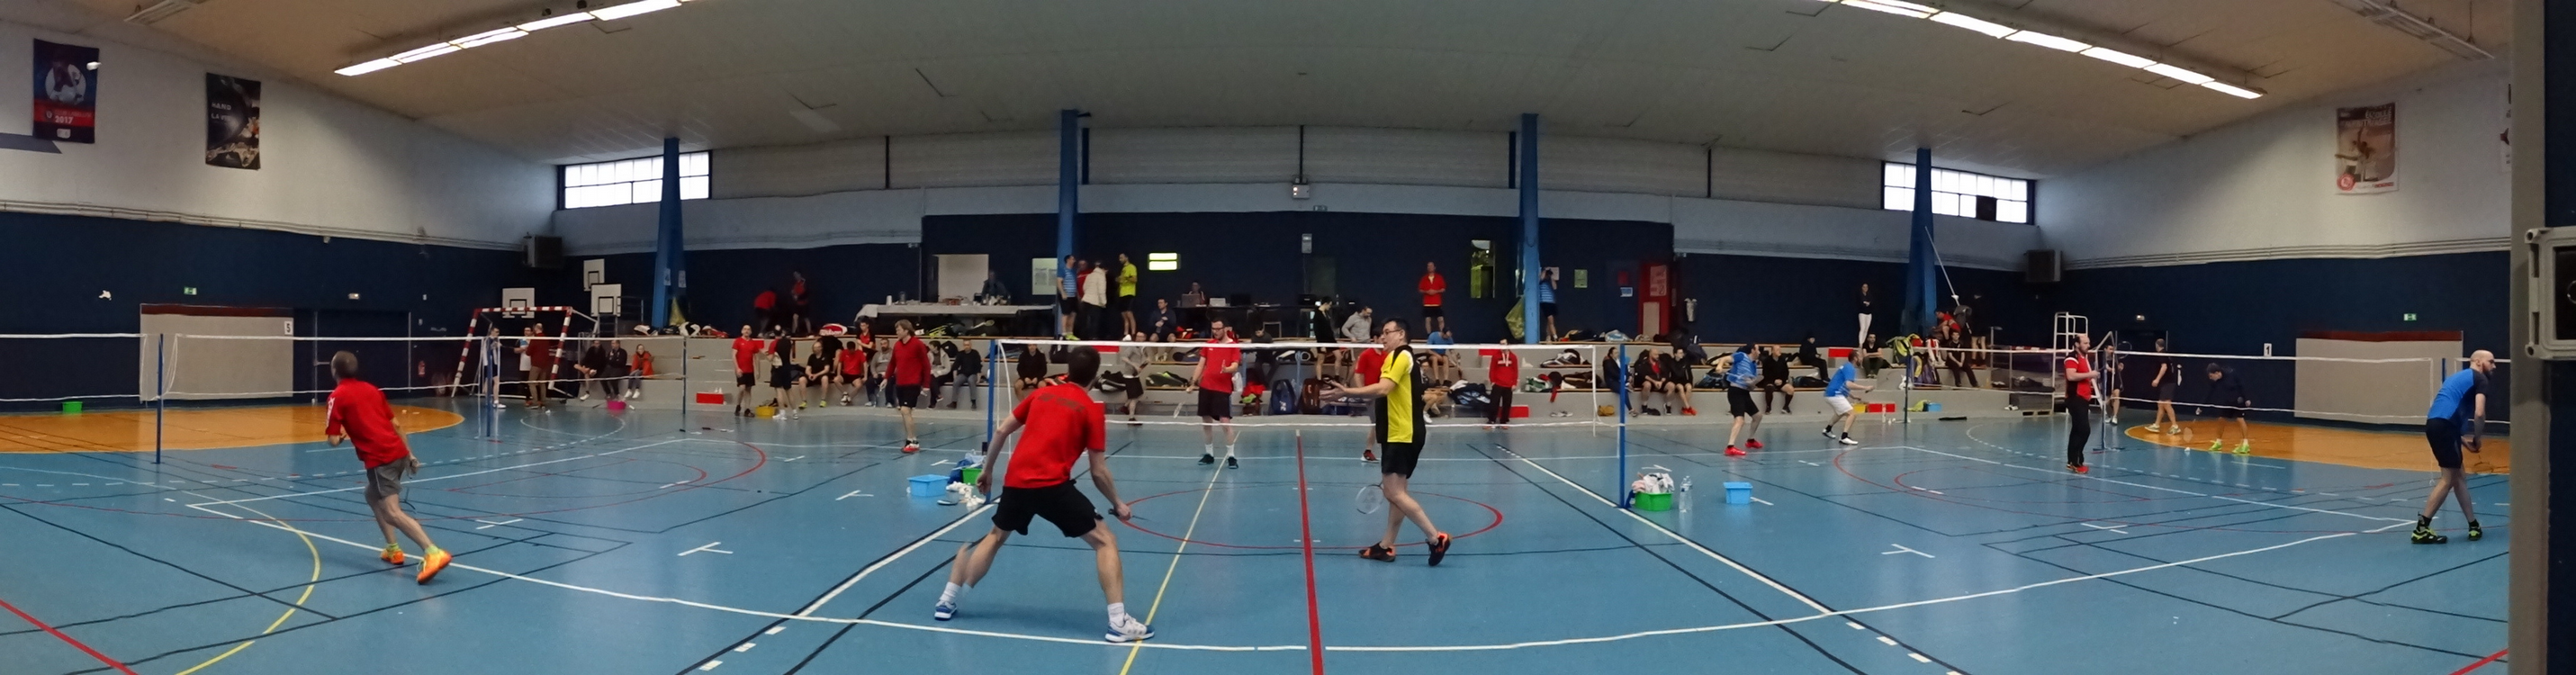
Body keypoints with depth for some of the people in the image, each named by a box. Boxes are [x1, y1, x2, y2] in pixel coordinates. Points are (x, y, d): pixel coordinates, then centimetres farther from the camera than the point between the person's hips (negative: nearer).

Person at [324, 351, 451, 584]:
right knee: (372, 495, 29)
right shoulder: (371, 389, 17)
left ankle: (433, 552, -31)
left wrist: (342, 435, 19)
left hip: (380, 458, -8)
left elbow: (334, 440, -5)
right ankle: (393, 549, 25)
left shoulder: (338, 396, -2)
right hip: (398, 452, 8)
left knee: (392, 512, -13)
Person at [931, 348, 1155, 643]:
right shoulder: (1092, 410, 2)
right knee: (1105, 541, 2)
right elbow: (1098, 472, 1)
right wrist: (1118, 504, 15)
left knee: (995, 537, 30)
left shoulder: (1042, 394, 16)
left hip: (1016, 480, 5)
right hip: (1052, 484, -5)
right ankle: (1119, 622, -7)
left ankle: (946, 601, 34)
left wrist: (987, 471, 30)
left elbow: (1001, 432, 18)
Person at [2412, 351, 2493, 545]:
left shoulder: (2457, 377, 29)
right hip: (2444, 426, -8)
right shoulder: (2479, 379, 3)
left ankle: (2473, 525, 22)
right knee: (2448, 479, -4)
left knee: (2459, 477, 16)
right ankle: (2422, 528, -6)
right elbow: (2479, 413, -9)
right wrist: (2478, 438, 6)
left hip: (2434, 423, 9)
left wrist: (2463, 441, 24)